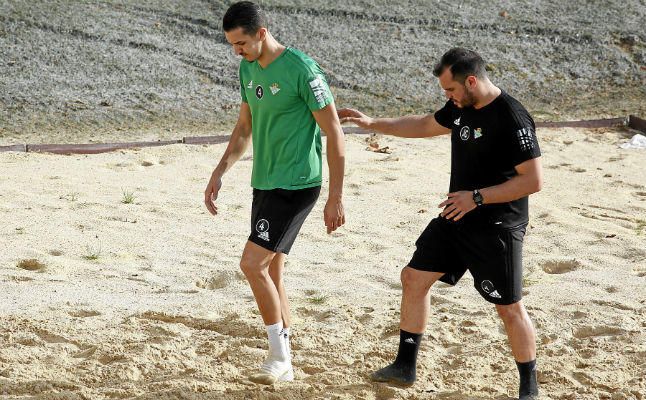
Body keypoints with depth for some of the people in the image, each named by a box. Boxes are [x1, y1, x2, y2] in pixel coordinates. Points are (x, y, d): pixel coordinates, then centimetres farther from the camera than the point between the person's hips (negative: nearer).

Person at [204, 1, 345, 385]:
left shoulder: (302, 70, -17)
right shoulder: (248, 69, 8)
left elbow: (334, 133, -14)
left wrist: (336, 198, -14)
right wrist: (219, 173, 13)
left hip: (295, 186, -9)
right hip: (265, 183, 9)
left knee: (252, 264, -15)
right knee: (271, 273, 11)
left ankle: (279, 355, -1)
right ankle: (284, 366, 20)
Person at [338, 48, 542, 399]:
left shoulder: (512, 118, -22)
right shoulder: (461, 107, 4)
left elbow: (533, 180, -24)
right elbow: (425, 125, 24)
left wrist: (477, 197, -24)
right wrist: (372, 123, 21)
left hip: (497, 229, -8)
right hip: (455, 220, 8)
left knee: (509, 307, -1)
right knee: (414, 278, 9)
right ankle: (405, 367, 21)